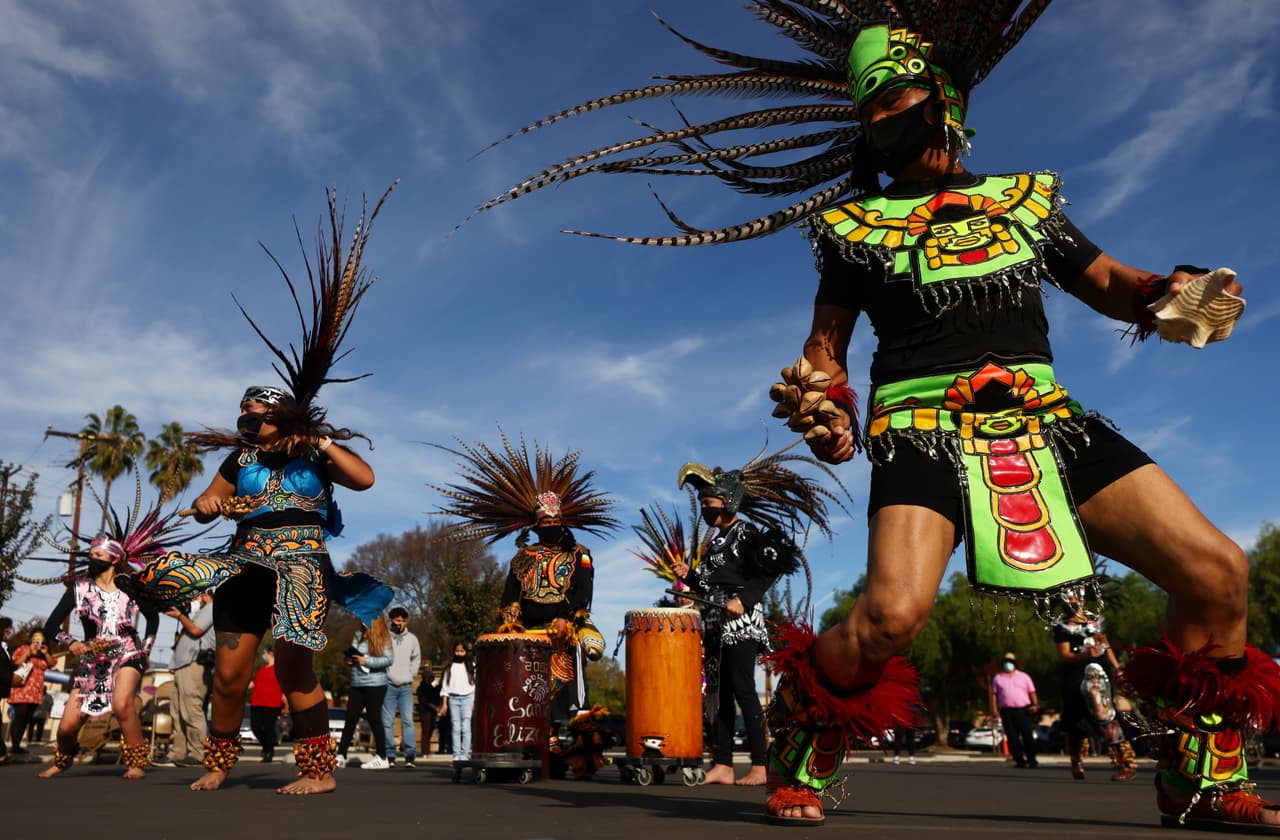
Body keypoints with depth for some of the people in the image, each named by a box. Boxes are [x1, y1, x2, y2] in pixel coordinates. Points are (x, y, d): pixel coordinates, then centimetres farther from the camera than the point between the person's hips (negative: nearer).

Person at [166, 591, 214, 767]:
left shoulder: (211, 607, 1)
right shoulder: (201, 611, 30)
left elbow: (195, 629, -9)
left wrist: (179, 615, 3)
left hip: (193, 665, -10)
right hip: (182, 666, 10)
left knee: (191, 712, -14)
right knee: (179, 713, 6)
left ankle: (198, 755, -15)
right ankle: (179, 753, 7)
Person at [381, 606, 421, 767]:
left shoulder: (412, 639, 8)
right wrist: (384, 675, -3)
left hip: (406, 686, 2)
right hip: (389, 685, -2)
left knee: (408, 720, -6)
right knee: (387, 722, 0)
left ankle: (410, 755, -9)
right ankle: (390, 755, 6)